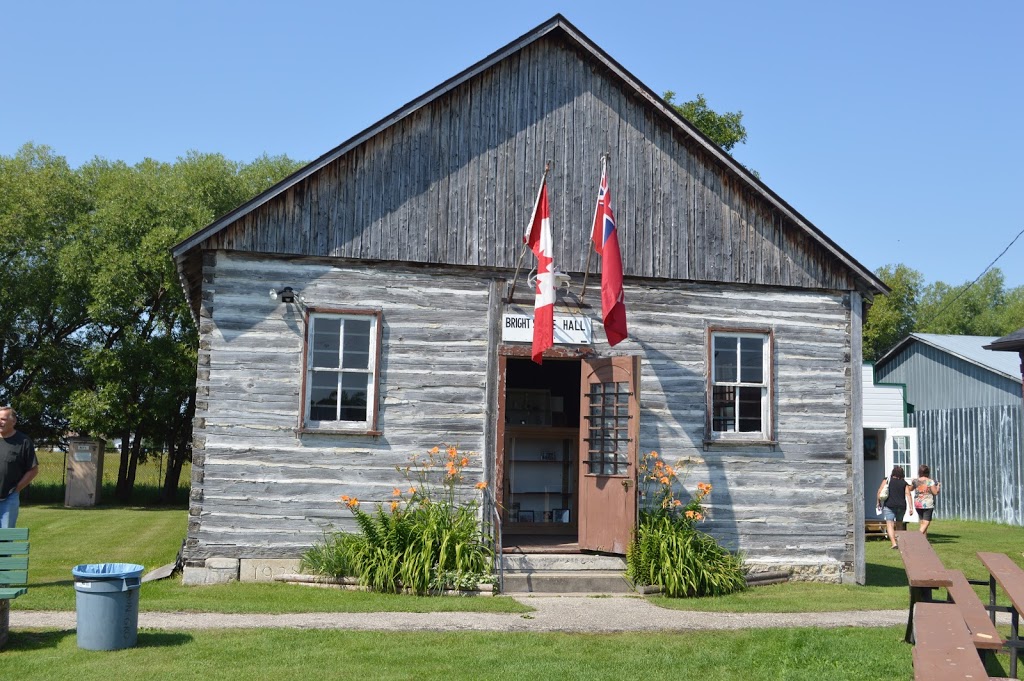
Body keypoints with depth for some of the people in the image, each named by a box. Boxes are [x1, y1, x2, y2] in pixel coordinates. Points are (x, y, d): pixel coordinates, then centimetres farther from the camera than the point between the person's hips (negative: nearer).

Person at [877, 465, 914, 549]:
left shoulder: (887, 480, 3)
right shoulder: (904, 483, 9)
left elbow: (879, 492, -2)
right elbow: (908, 495, -1)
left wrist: (879, 502, 11)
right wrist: (911, 508, -4)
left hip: (889, 505, -3)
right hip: (902, 506, 3)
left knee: (890, 524, -6)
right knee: (899, 524, 20)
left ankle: (894, 543, -22)